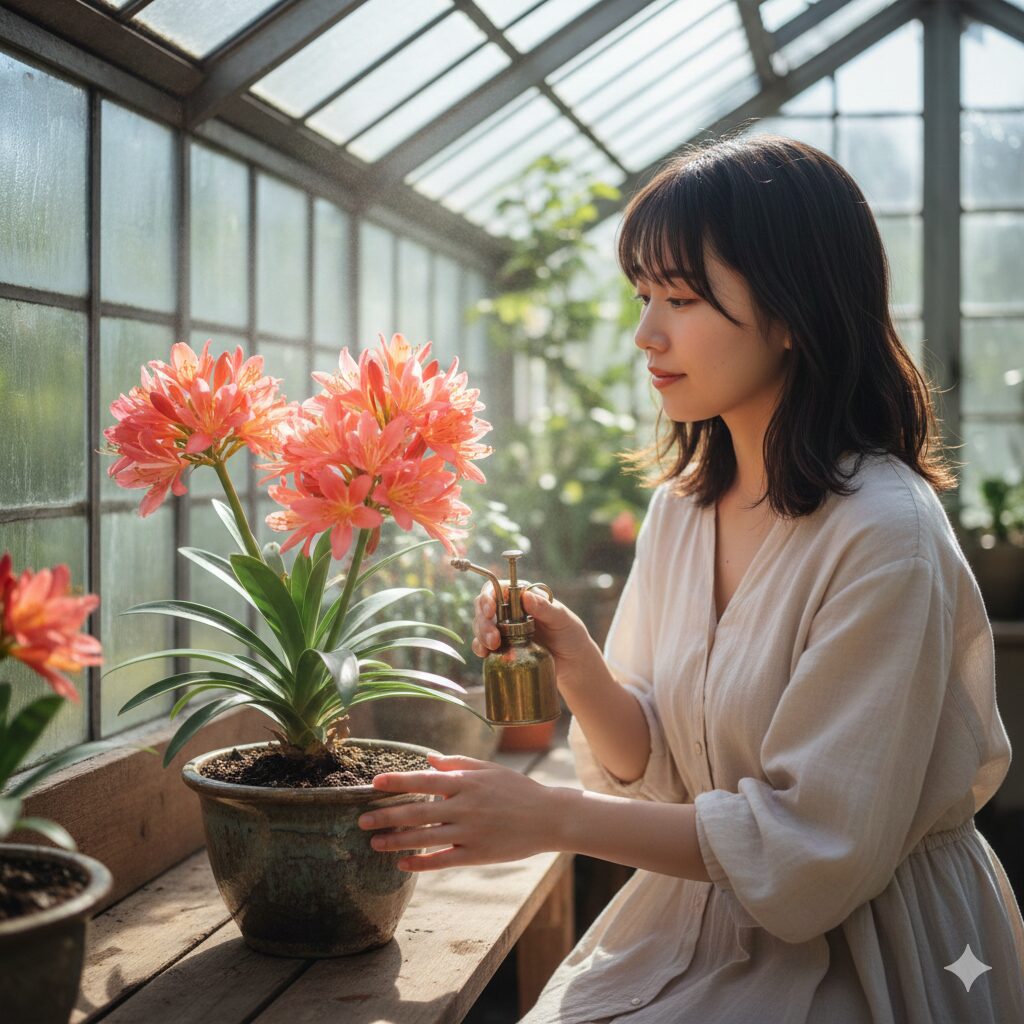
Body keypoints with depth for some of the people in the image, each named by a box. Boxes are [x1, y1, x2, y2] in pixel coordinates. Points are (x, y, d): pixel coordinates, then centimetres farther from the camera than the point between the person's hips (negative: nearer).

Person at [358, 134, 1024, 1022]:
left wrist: (556, 817, -20)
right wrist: (579, 669, -16)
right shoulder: (680, 506, 1)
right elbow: (657, 769, 4)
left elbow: (812, 846, -20)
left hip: (859, 950, -5)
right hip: (695, 922, 6)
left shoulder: (885, 535, -21)